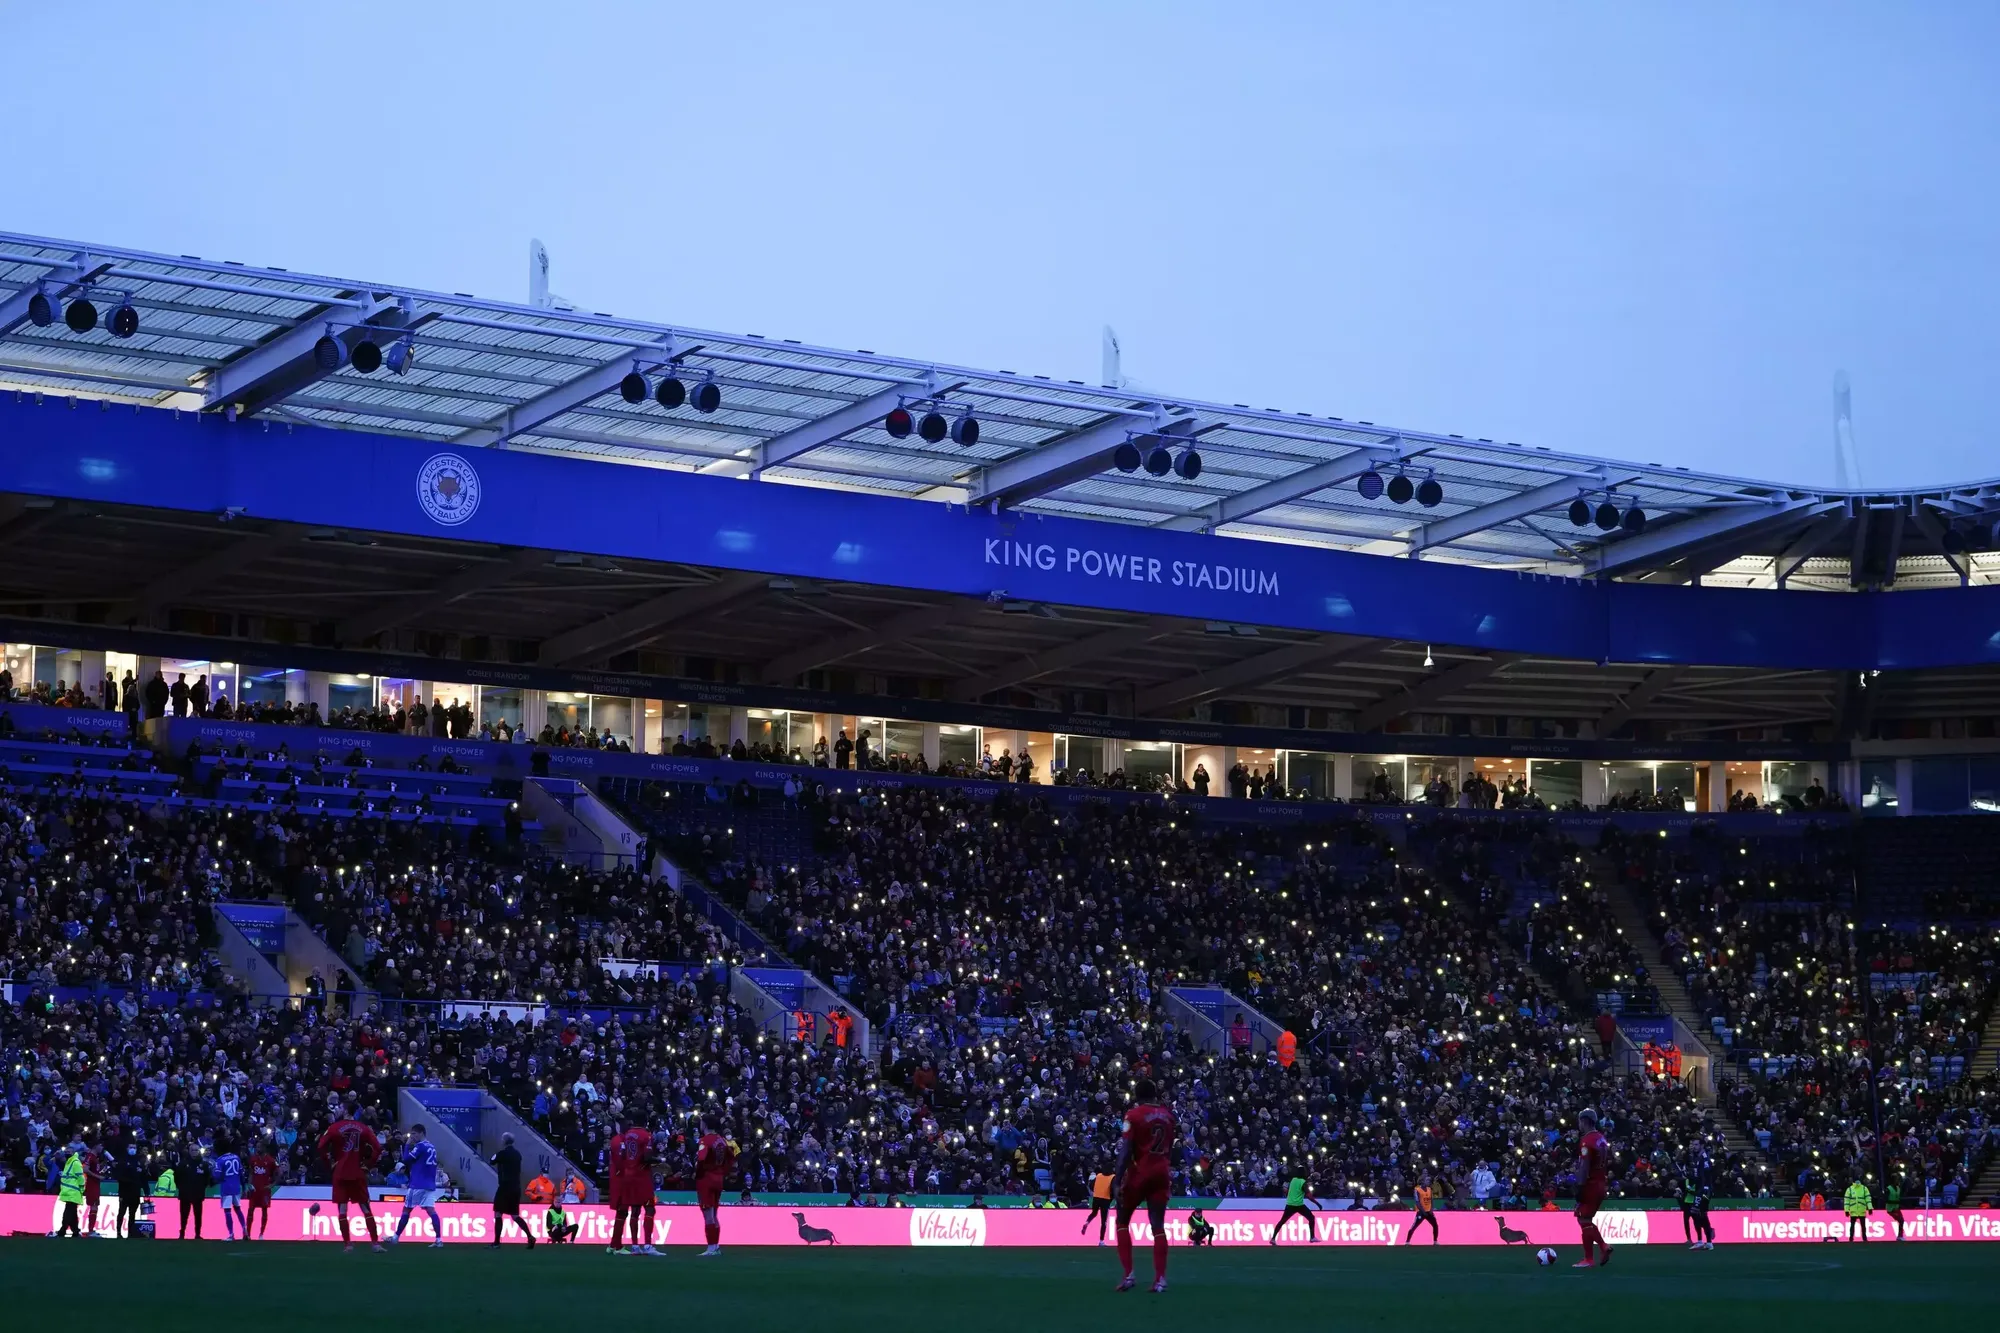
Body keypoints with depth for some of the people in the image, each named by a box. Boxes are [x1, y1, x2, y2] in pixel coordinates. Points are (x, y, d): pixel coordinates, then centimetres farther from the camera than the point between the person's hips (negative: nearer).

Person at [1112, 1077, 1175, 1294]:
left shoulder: (1134, 1115, -10)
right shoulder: (1167, 1115, 8)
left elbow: (1125, 1150, -14)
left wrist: (1119, 1180, -15)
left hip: (1139, 1173, -4)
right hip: (1161, 1173, 4)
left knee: (1122, 1222, 10)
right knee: (1158, 1225, 5)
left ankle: (1128, 1274, -1)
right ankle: (1161, 1278, -4)